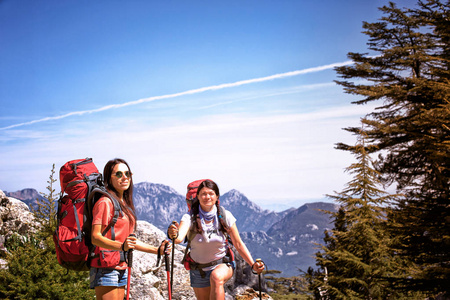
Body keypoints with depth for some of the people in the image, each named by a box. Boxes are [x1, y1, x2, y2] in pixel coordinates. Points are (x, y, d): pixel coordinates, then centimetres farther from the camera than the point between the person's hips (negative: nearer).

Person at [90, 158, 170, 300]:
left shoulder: (125, 204, 17)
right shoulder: (105, 202, -10)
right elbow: (95, 237, -18)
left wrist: (157, 250, 14)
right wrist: (122, 246, -33)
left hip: (121, 268, 9)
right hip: (105, 267, -9)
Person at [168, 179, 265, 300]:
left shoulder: (225, 216, -14)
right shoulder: (190, 217, -17)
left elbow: (238, 244, -7)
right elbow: (179, 238, -36)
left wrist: (253, 265, -17)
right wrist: (174, 235, -60)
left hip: (222, 264, -1)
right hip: (198, 270, 2)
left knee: (216, 277, -35)